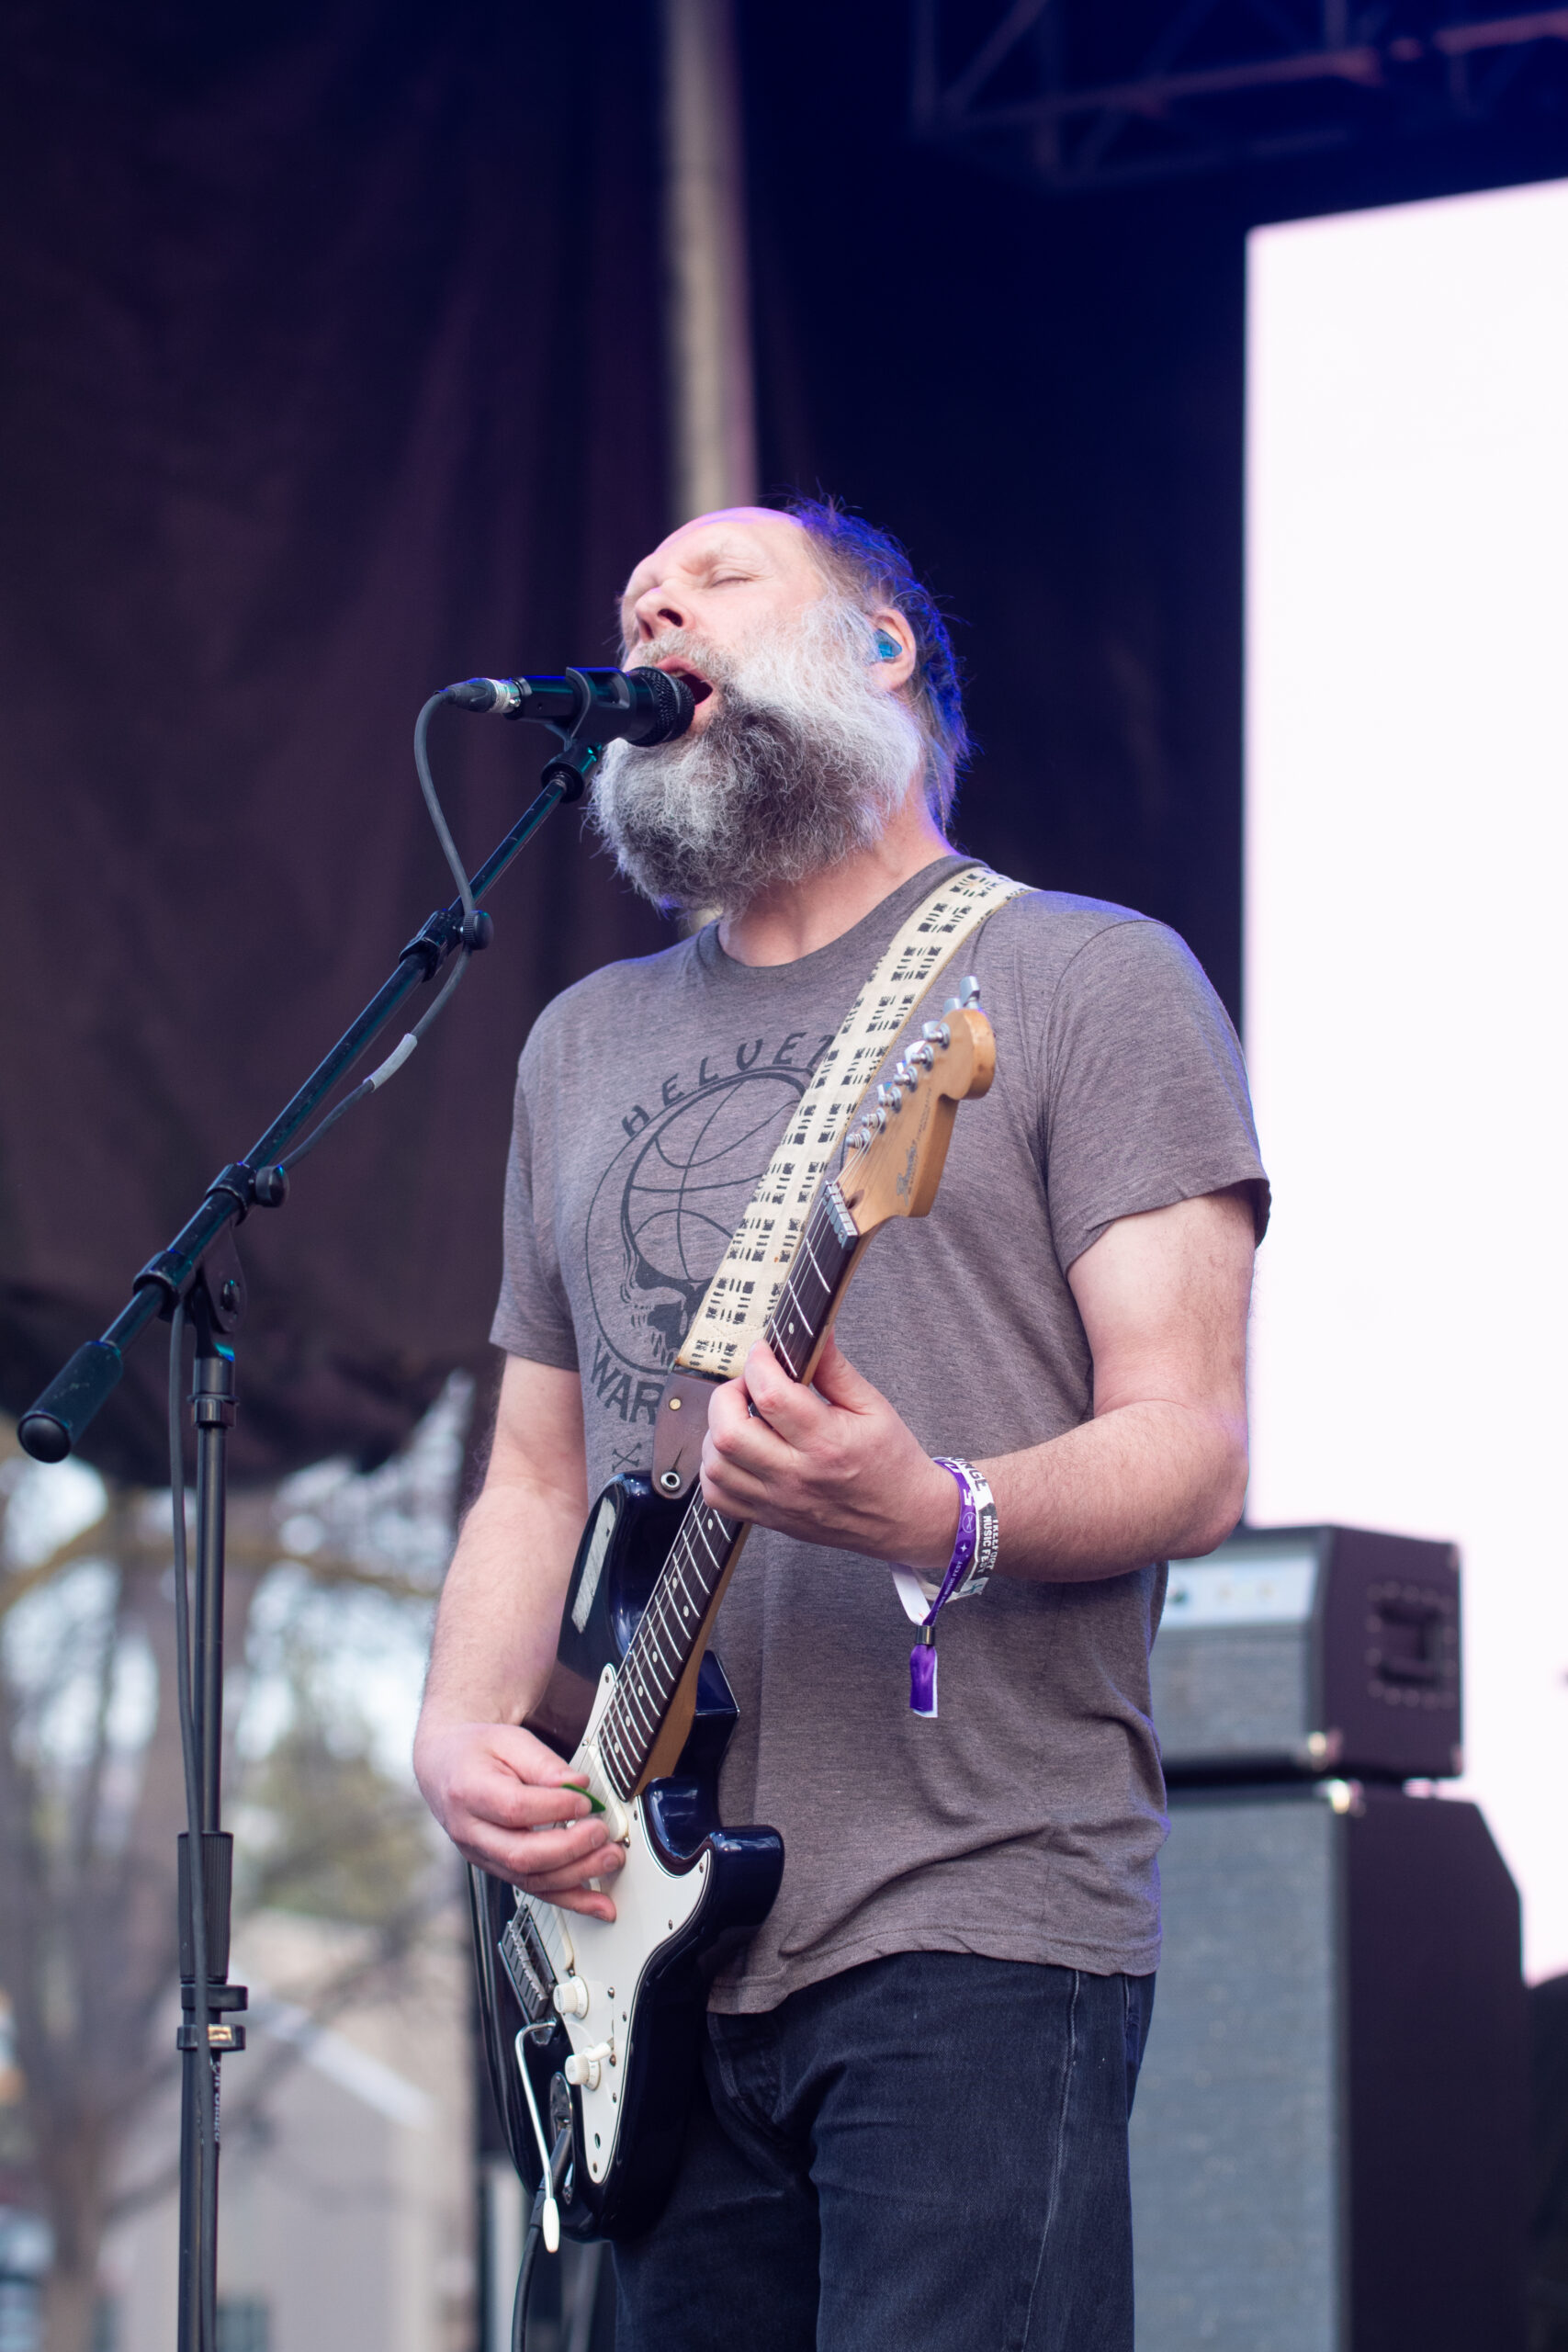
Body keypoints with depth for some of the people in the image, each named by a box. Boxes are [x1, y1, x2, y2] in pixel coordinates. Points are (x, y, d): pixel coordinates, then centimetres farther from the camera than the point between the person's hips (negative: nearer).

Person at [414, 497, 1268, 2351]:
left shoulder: (1084, 981, 3)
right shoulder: (587, 1043, 21)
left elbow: (1193, 1452, -6)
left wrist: (933, 1516, -25)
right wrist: (460, 1727, 3)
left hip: (976, 1935, -6)